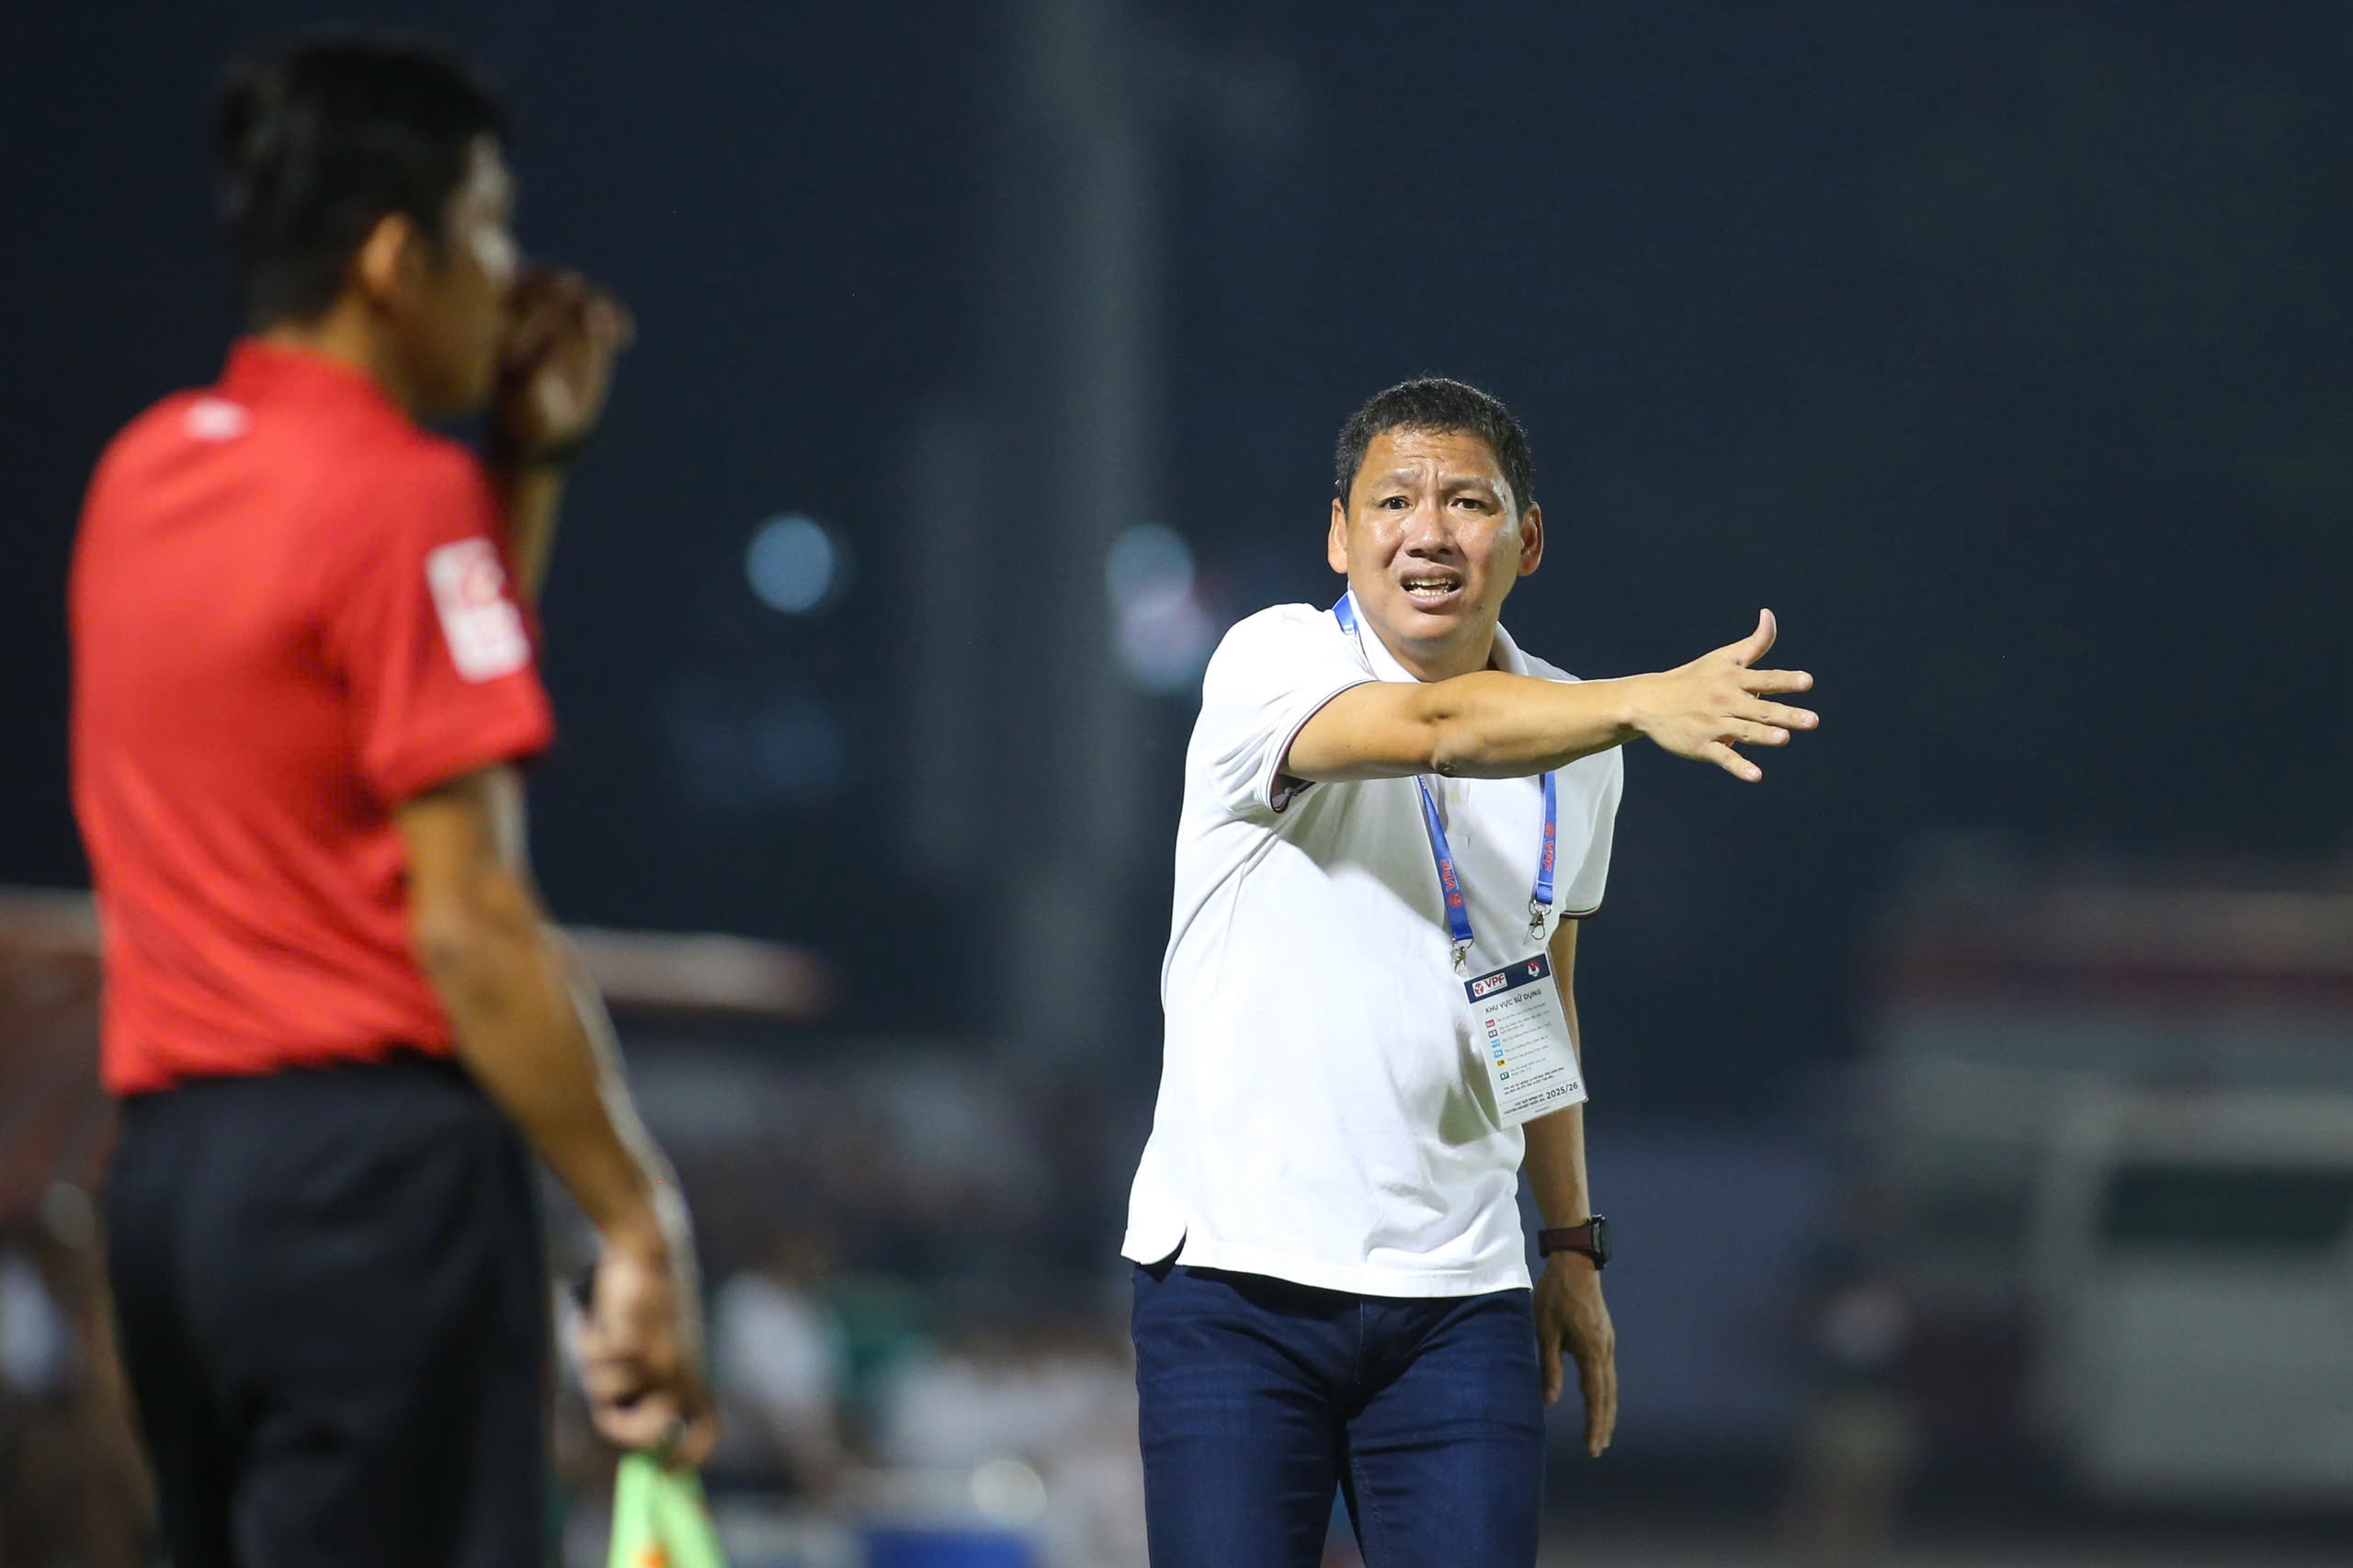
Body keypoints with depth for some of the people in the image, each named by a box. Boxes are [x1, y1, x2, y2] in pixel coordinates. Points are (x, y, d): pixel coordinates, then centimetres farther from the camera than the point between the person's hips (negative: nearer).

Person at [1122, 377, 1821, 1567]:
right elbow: (1440, 730, -30)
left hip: (1459, 1300, 4)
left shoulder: (1573, 741, 9)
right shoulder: (1274, 664, -9)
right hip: (1235, 1279, -4)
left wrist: (1572, 1243, 21)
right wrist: (1644, 705, -46)